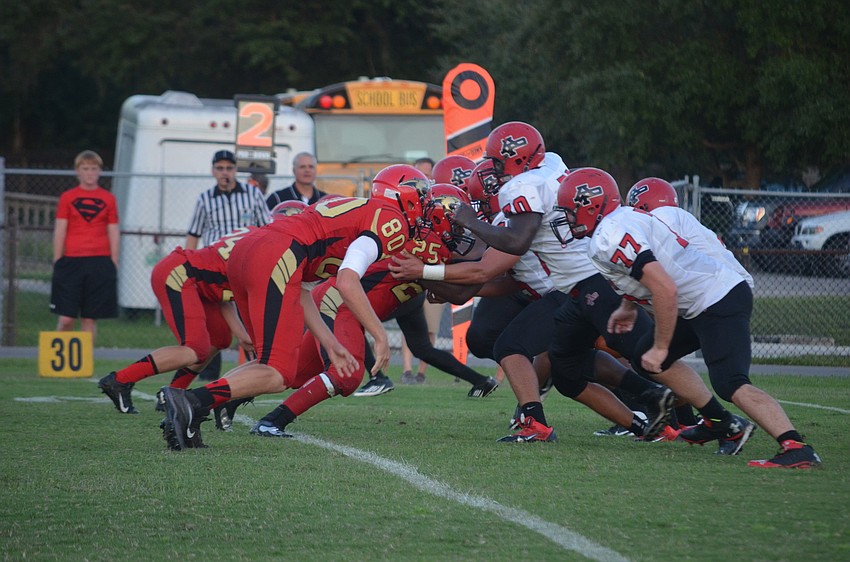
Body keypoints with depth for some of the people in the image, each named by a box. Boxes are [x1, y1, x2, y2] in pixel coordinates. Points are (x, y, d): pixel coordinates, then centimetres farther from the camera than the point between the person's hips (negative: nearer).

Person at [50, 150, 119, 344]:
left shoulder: (108, 199, 8)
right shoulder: (67, 198, 5)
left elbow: (114, 234, 9)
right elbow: (59, 232, 4)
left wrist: (114, 265, 4)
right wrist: (57, 263, -1)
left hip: (100, 263, 1)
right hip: (71, 262, -1)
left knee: (90, 319, 2)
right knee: (66, 319, -6)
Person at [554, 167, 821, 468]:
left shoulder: (611, 238, -19)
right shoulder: (622, 219, 12)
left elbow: (665, 290, -26)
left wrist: (660, 348, -19)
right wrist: (628, 306, 42)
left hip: (719, 303, -11)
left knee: (731, 384, -24)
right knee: (645, 358, 22)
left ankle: (796, 448, -36)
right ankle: (716, 422, 24)